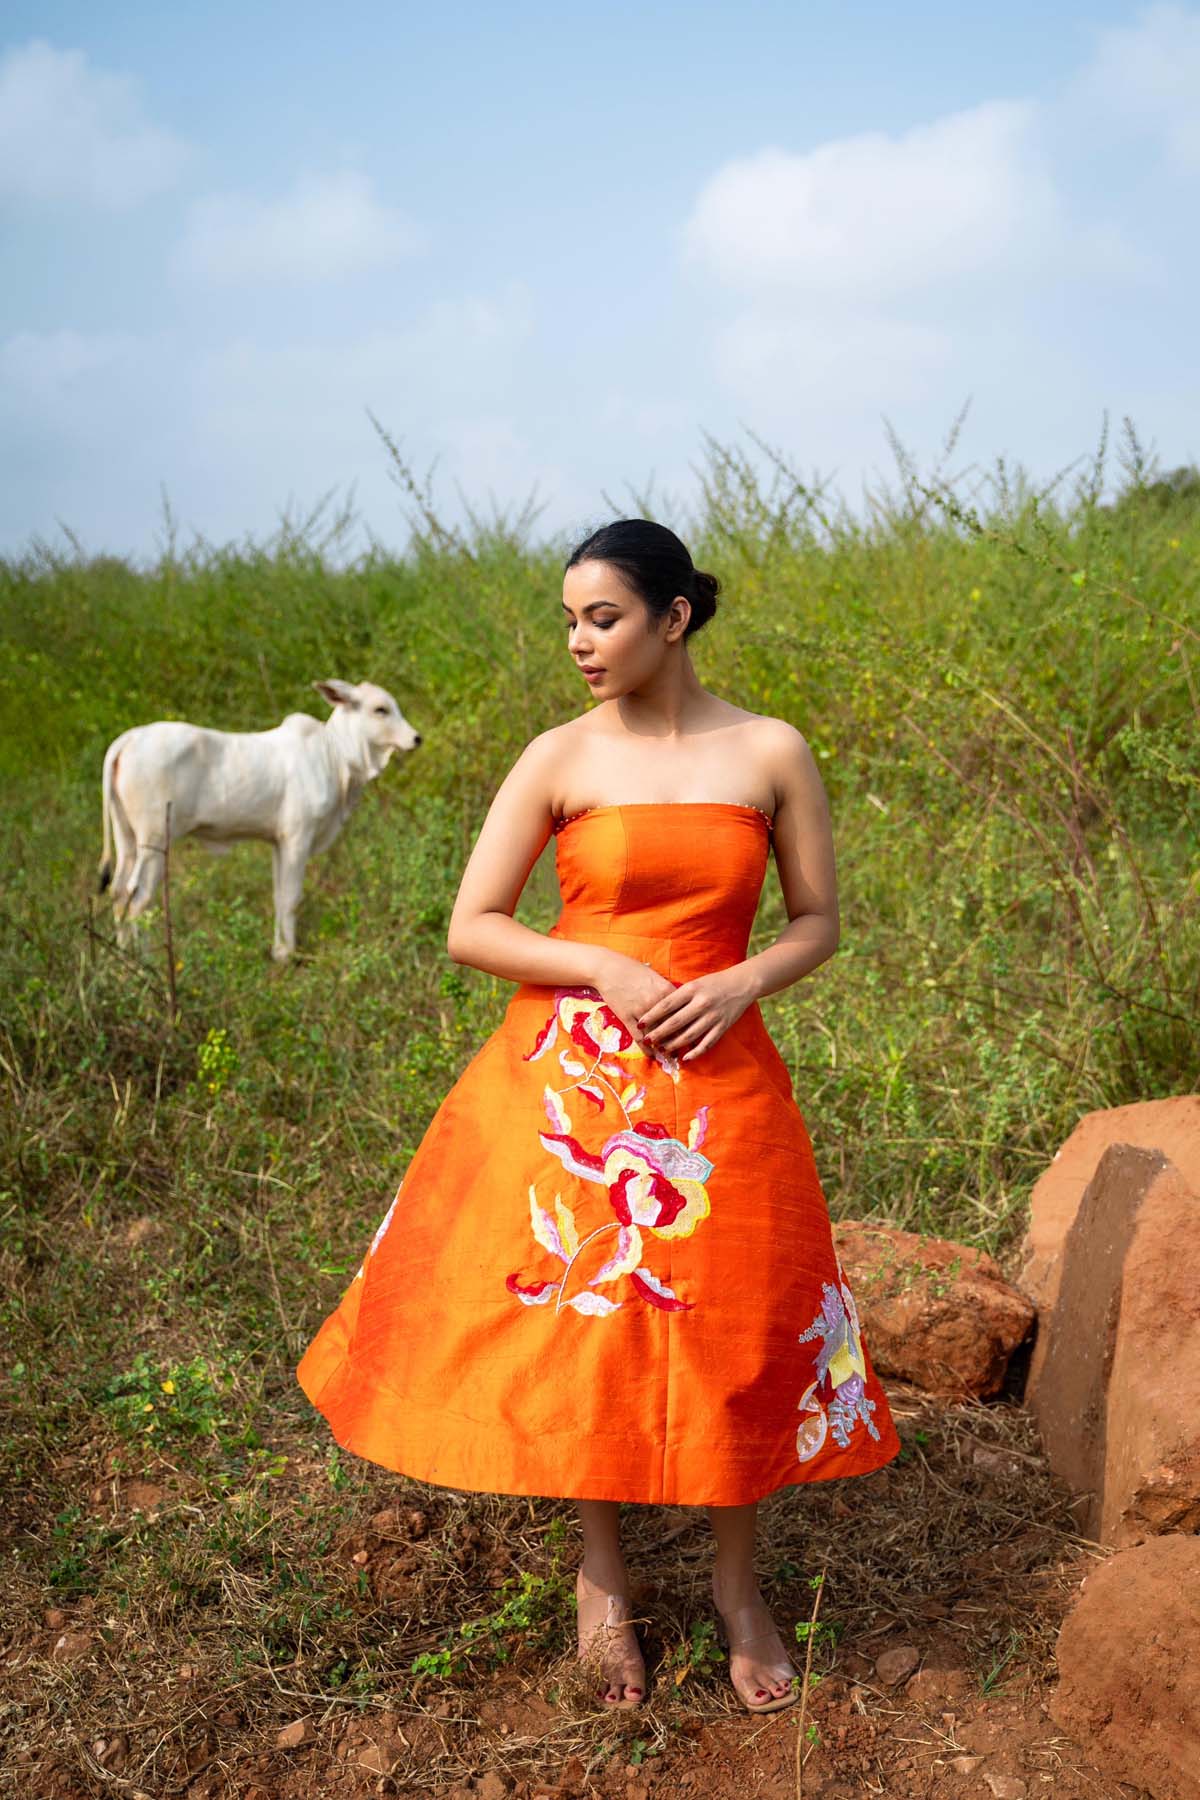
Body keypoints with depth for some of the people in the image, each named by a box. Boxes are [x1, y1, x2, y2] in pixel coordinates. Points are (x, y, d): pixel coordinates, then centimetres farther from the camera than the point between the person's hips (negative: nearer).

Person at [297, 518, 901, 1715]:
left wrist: (740, 984, -13)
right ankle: (601, 1572, 31)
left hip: (716, 1079, 1)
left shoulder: (771, 754, -1)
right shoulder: (557, 760, -2)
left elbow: (818, 922, 6)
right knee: (577, 1315, 5)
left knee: (731, 1328, 5)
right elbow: (470, 930, -2)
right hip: (568, 1077, 0)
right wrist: (605, 968, -15)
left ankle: (737, 1582, 31)